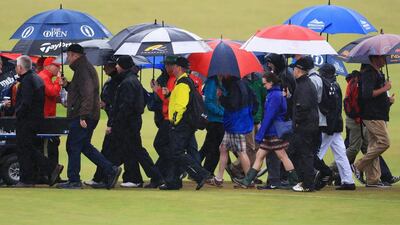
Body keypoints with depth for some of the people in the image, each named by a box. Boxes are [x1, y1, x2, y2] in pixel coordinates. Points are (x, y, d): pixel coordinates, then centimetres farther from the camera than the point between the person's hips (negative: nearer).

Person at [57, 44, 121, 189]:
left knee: (73, 147, -4)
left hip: (81, 118, -10)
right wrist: (67, 85, 14)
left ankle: (74, 180, 0)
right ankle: (110, 170, 10)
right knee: (85, 146, 14)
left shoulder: (83, 70, -14)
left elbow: (87, 94, -24)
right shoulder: (85, 68, 19)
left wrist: (83, 116, -26)